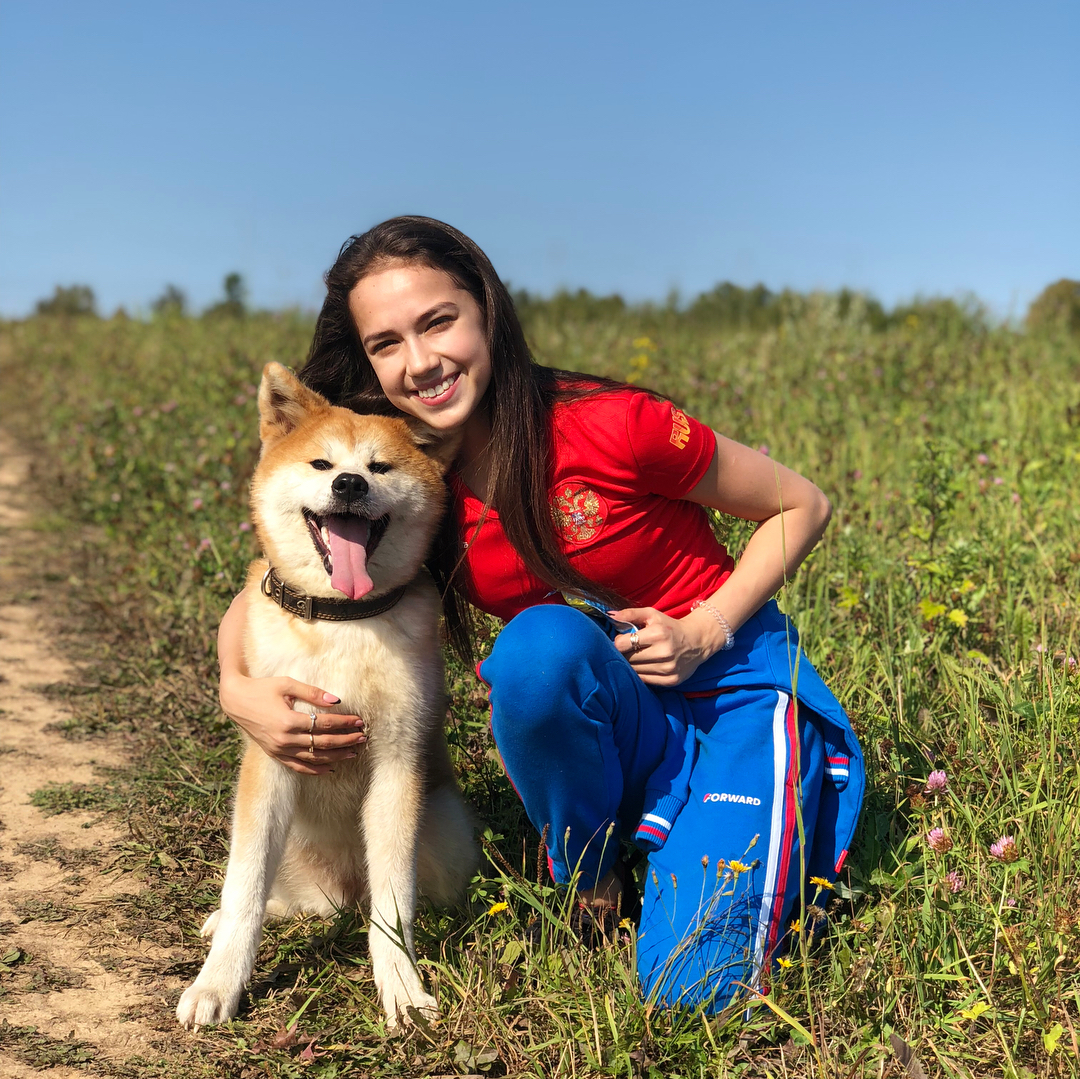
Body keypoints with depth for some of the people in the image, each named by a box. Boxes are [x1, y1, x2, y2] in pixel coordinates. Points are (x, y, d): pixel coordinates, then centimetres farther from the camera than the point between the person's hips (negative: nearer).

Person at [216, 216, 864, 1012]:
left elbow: (803, 507, -9)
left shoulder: (609, 426, -22)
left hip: (733, 688, -3)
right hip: (593, 715, 3)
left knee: (696, 992, -21)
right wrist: (238, 690, -22)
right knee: (541, 642, -34)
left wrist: (703, 631, -20)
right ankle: (588, 880, -5)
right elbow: (260, 596, 0)